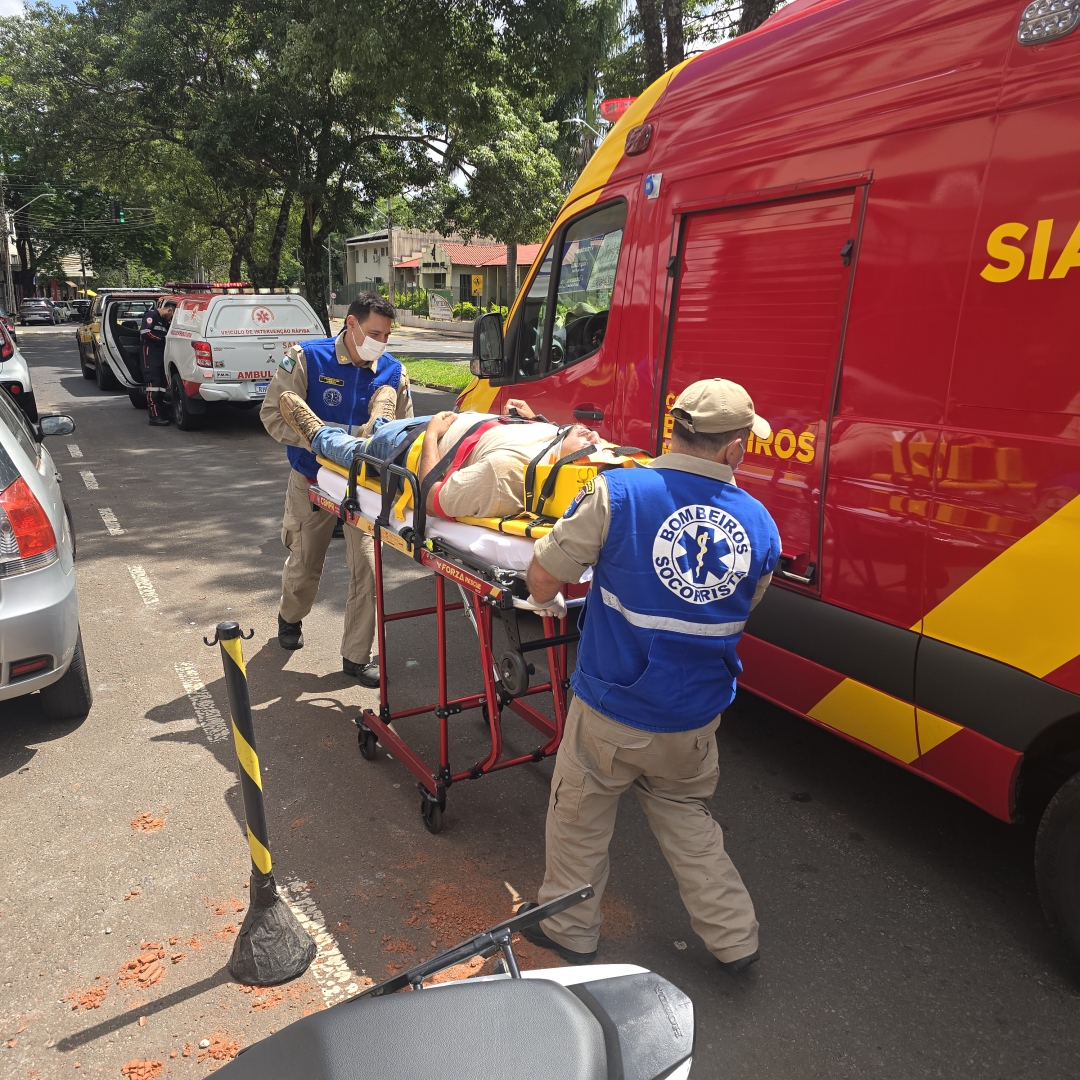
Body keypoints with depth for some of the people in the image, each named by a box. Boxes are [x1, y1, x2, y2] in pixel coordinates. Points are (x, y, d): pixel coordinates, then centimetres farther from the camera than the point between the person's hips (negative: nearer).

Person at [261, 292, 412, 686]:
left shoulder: (393, 372, -6)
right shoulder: (306, 359, -14)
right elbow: (273, 415, -18)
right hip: (312, 480, -1)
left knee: (366, 568, -6)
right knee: (304, 562, 16)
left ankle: (356, 656, 10)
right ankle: (290, 618, 49)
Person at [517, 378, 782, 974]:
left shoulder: (617, 494, -19)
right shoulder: (759, 524, -6)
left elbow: (543, 577, -14)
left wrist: (545, 597, 9)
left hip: (611, 710, -3)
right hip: (695, 722, 4)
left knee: (581, 816, 20)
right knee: (685, 815, 27)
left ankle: (569, 928, 40)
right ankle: (734, 938, 37)